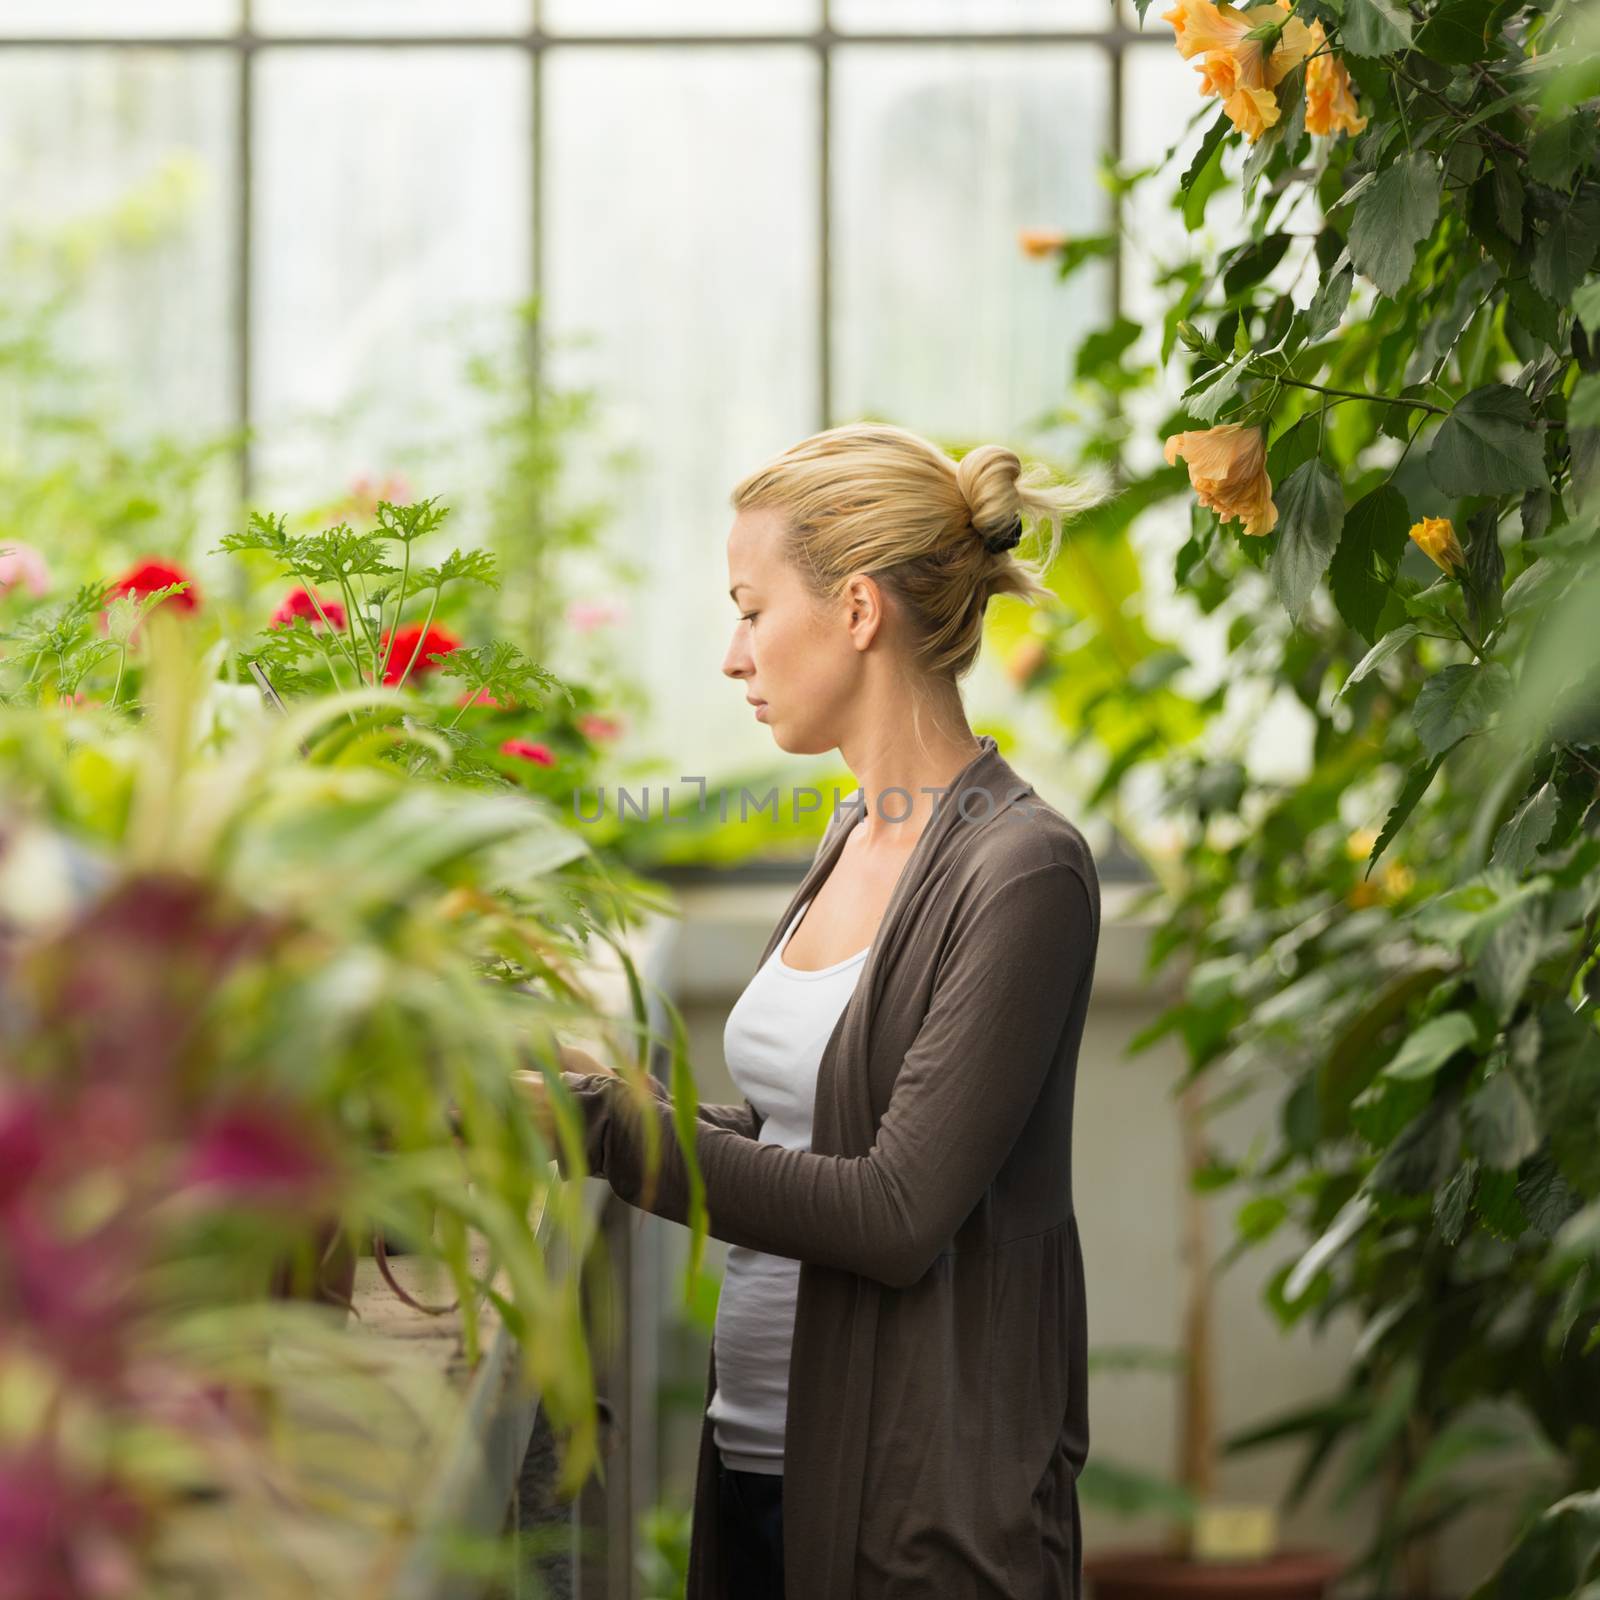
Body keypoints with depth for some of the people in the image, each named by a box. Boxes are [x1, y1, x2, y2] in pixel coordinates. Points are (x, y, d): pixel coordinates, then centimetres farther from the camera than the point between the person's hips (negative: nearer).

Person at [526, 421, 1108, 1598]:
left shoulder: (1021, 871, -16)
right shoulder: (858, 838, 11)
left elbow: (897, 1213, -20)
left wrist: (605, 1122, -18)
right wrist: (598, 1085, 4)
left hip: (921, 1499, -8)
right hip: (759, 1451, 8)